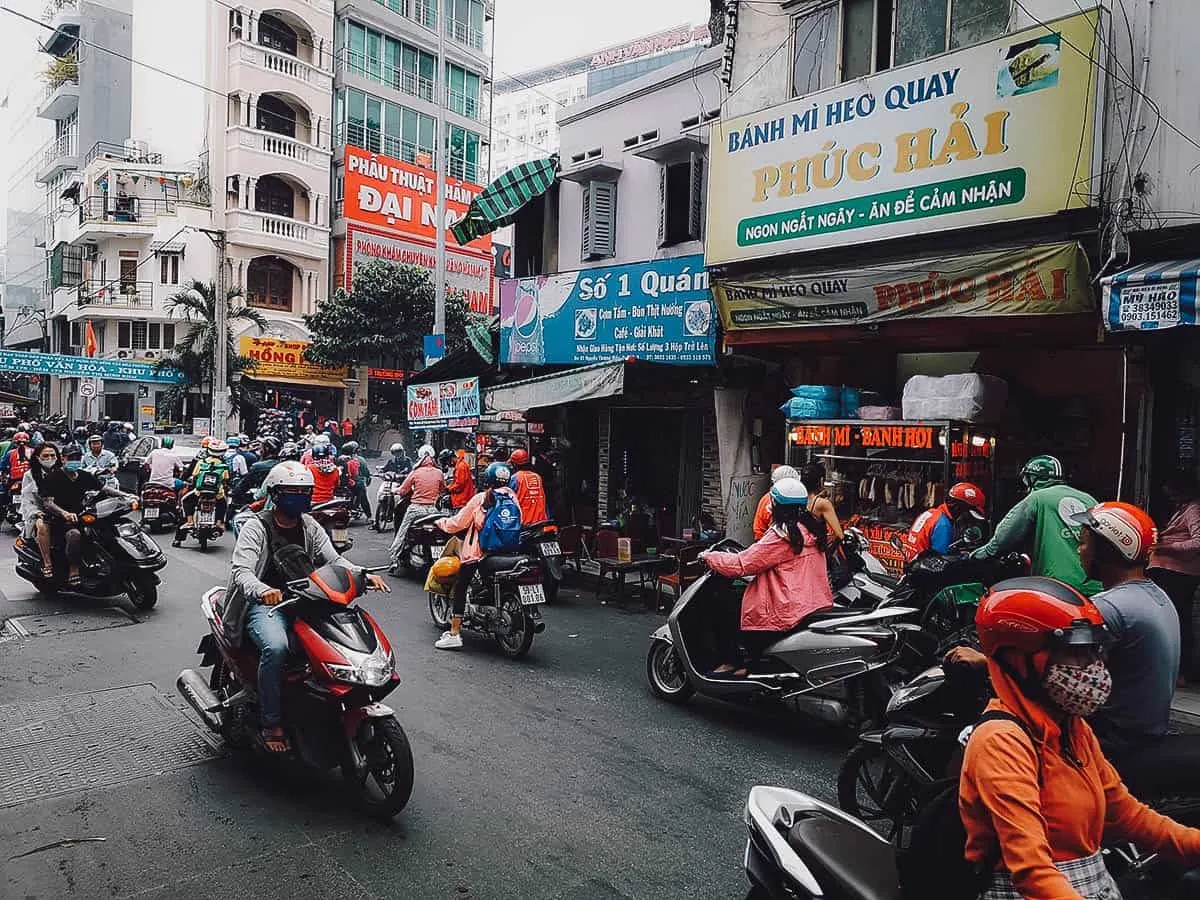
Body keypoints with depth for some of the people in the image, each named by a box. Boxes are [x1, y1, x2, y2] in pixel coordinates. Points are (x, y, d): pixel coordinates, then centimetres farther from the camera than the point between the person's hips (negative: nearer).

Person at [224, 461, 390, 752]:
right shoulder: (256, 527, -4)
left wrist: (365, 575, -16)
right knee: (276, 647, -34)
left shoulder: (310, 528, 12)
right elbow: (241, 570, -17)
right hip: (265, 605, -5)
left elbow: (333, 559, 5)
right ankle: (271, 723, -19)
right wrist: (262, 590, -40)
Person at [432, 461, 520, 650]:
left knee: (460, 587, 2)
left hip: (479, 552, -5)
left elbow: (458, 523, -2)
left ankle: (454, 633, -4)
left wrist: (441, 522, 15)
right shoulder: (512, 498, 4)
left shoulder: (480, 498, -5)